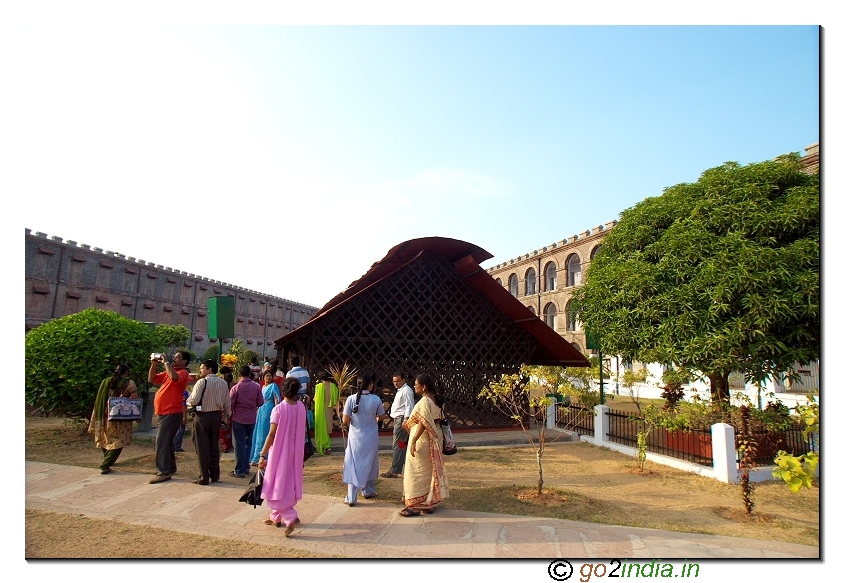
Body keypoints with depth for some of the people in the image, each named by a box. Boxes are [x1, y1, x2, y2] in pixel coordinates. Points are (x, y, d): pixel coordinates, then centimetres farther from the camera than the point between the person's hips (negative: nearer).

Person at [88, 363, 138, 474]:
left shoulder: (106, 381, 11)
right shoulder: (129, 382, -4)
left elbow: (100, 399, 12)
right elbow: (135, 400, -8)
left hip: (104, 416, 5)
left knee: (105, 439, 21)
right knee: (118, 441, 2)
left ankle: (107, 460, 34)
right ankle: (105, 466, -5)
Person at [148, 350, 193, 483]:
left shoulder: (183, 373, -12)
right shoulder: (169, 372, 16)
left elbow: (174, 377, -35)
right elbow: (151, 379, 17)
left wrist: (166, 362, -22)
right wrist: (154, 364, 3)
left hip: (171, 413, -10)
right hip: (164, 412, 10)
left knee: (162, 442, -11)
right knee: (166, 441, 16)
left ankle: (164, 472, -8)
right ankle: (170, 468, 25)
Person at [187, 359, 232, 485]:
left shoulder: (202, 382, -14)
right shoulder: (223, 383, 3)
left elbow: (193, 400, -17)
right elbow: (228, 402, 6)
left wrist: (188, 400, 5)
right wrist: (226, 416, 18)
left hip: (203, 416, -6)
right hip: (217, 416, 6)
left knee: (202, 447, 3)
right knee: (214, 446, 15)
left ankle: (204, 477, 7)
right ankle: (215, 475, 22)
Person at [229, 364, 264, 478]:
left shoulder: (236, 387, -12)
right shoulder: (256, 387, -5)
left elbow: (231, 404, -7)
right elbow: (260, 403, -1)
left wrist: (230, 414, 13)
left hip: (238, 419, -3)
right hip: (251, 419, 3)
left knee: (239, 444, 3)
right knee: (248, 443, 16)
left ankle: (239, 470, 5)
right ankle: (246, 467, 22)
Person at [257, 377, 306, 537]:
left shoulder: (278, 409, -19)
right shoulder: (301, 407, -3)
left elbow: (272, 435, -18)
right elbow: (301, 430, 3)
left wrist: (262, 455, -13)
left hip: (280, 451, -6)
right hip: (295, 452, 6)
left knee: (277, 485, 3)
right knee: (288, 484, 17)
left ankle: (290, 517, -9)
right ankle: (276, 516, 29)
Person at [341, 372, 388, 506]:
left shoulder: (351, 399, -13)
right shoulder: (376, 399, -11)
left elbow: (345, 420, -10)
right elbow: (382, 417, 3)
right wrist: (378, 412, 25)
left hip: (355, 437, -1)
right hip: (371, 437, 1)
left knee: (353, 465, 5)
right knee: (369, 464, 19)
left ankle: (351, 498, 5)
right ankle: (368, 491, 33)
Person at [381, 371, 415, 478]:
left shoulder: (406, 391, -12)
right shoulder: (400, 390, 20)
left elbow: (409, 406, -19)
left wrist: (405, 420, -25)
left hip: (402, 419, -11)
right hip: (398, 420, 11)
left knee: (398, 445, -9)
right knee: (403, 445, 15)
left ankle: (394, 471, -7)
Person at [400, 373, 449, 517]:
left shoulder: (424, 402, -20)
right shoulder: (436, 399, 7)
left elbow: (423, 424, -26)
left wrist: (413, 441, -27)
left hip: (423, 440, -9)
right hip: (434, 439, 9)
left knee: (417, 471, 0)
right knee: (429, 471, 17)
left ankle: (416, 505, 7)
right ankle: (429, 502, 26)